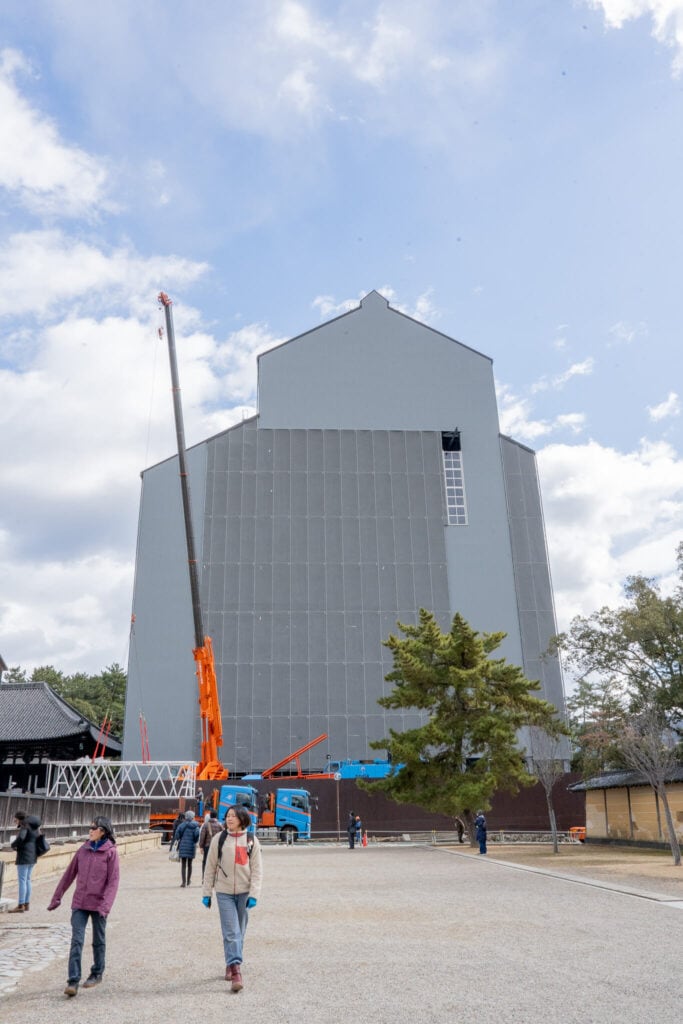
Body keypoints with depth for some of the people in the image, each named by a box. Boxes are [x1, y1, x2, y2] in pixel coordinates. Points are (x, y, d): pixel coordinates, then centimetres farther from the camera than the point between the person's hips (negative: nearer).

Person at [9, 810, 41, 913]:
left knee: (22, 880, -5)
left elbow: (20, 838, -31)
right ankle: (26, 904, 19)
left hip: (24, 856, -9)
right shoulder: (33, 827, 14)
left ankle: (21, 906, -4)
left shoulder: (25, 826, -13)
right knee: (27, 880, 15)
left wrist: (13, 845, -11)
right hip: (33, 856, 9)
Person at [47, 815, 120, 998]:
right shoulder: (83, 849, 3)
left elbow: (113, 881, -13)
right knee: (76, 941, -4)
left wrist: (105, 905, -23)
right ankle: (73, 982, 0)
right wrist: (56, 897, 12)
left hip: (98, 905, -3)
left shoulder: (111, 852, -10)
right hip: (79, 903, 3)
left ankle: (97, 974, 30)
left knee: (98, 941, 13)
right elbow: (69, 874, 10)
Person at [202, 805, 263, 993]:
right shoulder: (219, 839, 0)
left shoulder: (251, 840, -1)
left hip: (244, 892, 1)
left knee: (239, 932, 11)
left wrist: (253, 894, -8)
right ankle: (235, 971, -10)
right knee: (231, 932, -9)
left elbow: (257, 870, 0)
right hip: (224, 892, -1)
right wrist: (206, 893, 4)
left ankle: (231, 965, 28)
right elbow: (210, 867, 5)